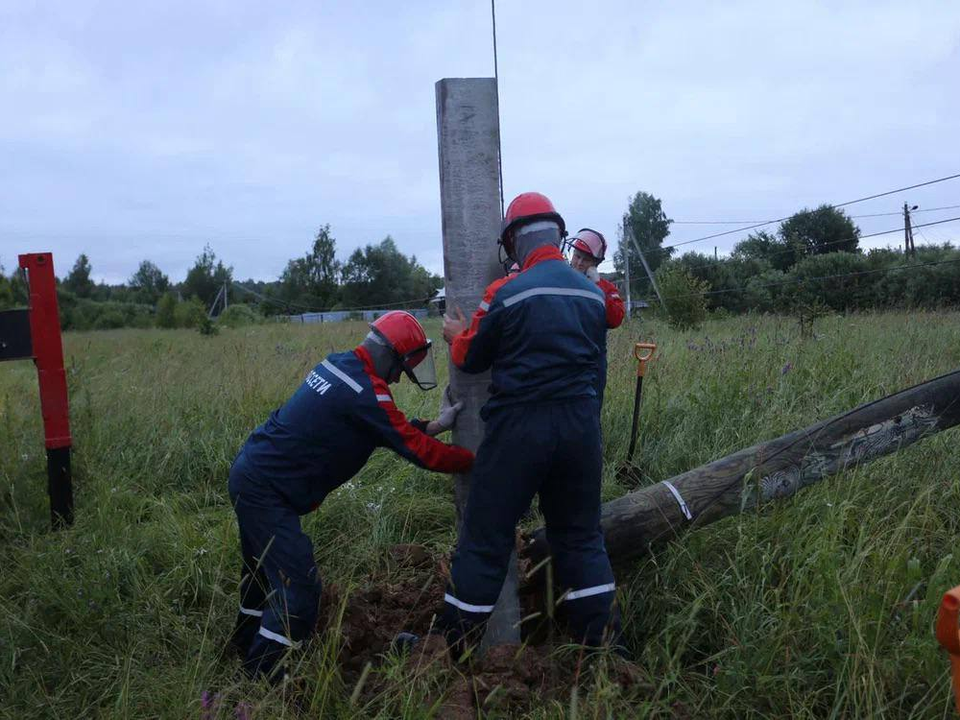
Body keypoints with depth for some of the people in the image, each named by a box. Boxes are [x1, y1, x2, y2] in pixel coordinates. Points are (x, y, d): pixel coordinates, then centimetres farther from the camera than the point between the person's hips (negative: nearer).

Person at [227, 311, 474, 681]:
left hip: (250, 475, 10)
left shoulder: (338, 363, 5)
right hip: (267, 491, -10)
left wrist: (436, 424, 6)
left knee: (265, 569, 26)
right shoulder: (366, 392, -23)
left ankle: (248, 642, 45)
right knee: (300, 590, -7)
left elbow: (389, 430, 11)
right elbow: (418, 451, -18)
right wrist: (476, 459, -6)